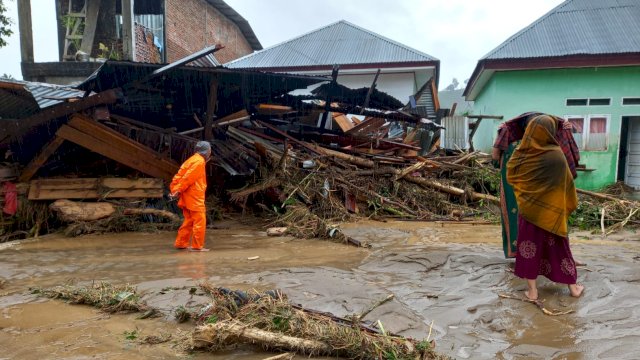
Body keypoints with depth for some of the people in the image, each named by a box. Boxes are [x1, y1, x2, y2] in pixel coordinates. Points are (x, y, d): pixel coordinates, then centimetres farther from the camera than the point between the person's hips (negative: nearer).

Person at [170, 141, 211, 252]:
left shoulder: (192, 160, 17)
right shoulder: (199, 161, -12)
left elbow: (179, 175, 13)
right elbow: (188, 177, -18)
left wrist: (174, 189, 9)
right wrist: (179, 190, -15)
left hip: (188, 197, 10)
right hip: (195, 197, -10)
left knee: (189, 221, 17)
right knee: (200, 222, -4)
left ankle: (181, 243, 22)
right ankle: (197, 246, -1)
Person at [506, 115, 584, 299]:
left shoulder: (520, 153, -8)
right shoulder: (556, 155, -14)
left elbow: (510, 176, 7)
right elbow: (567, 182, -4)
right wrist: (570, 204, 10)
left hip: (528, 209, 1)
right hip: (552, 210, -1)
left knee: (529, 247, 8)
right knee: (558, 246, 13)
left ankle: (532, 290, 12)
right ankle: (573, 286, 27)